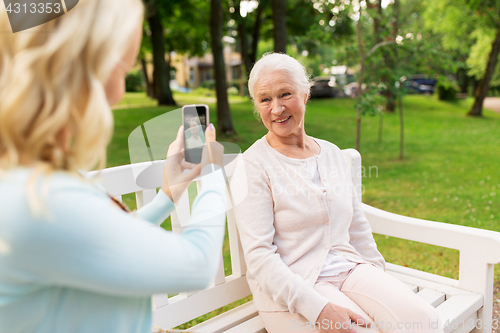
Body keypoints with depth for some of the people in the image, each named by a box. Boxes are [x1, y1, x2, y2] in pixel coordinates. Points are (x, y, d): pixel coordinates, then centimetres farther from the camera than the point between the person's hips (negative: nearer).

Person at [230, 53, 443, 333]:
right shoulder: (253, 167, -7)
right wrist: (318, 308, -22)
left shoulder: (334, 155, 11)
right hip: (290, 289, -4)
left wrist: (382, 284, 11)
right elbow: (259, 256, -13)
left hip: (350, 269, 5)